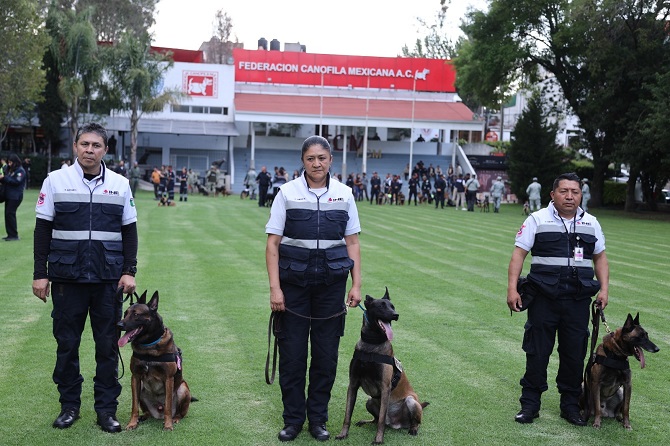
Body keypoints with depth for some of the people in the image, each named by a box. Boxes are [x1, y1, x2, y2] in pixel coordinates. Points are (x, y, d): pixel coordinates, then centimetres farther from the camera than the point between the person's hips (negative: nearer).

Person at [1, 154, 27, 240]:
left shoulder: (20, 171, -8)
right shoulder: (8, 169, 14)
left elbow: (16, 181, -18)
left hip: (15, 196, -8)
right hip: (8, 195, 8)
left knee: (10, 213, -10)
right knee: (7, 214, 7)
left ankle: (14, 235, -4)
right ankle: (10, 235, 14)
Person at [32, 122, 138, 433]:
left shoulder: (120, 184, 6)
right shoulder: (56, 180, 2)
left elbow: (129, 231, 9)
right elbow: (43, 230, 3)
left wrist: (129, 271, 1)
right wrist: (40, 274, -1)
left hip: (108, 279, 1)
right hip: (67, 279, -1)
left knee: (108, 345, 4)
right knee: (66, 343, 7)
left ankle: (106, 408, 15)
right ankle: (69, 405, 21)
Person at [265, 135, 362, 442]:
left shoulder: (344, 194, 3)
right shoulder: (288, 193, -3)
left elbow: (352, 242, 7)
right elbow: (273, 243, -4)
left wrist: (356, 284, 1)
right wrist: (274, 287, -11)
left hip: (331, 280, 2)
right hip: (294, 279, -2)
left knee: (326, 353, 7)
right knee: (292, 352, 3)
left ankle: (318, 418, 22)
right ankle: (292, 419, 19)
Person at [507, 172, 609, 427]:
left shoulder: (591, 223, 12)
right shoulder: (537, 220, 1)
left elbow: (600, 258, 16)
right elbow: (519, 254, -3)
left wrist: (604, 289, 4)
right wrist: (512, 289, -11)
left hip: (578, 301, 3)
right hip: (544, 299, -3)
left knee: (574, 354, 8)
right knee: (537, 353, 2)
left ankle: (570, 405, 21)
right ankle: (530, 404, 12)